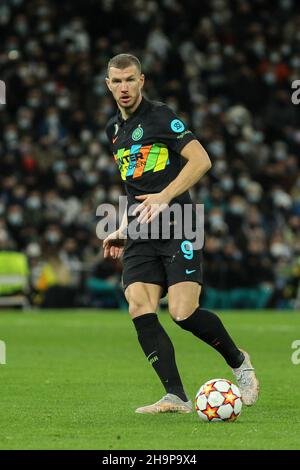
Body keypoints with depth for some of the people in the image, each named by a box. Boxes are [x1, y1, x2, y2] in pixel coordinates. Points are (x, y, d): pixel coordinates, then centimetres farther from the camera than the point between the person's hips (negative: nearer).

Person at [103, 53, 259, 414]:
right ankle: (176, 397, -11)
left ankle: (238, 361, 12)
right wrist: (123, 228, 24)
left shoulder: (160, 116, -3)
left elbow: (201, 160, -11)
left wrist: (164, 197, -19)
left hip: (177, 228, -7)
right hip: (141, 235, 7)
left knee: (183, 312, -16)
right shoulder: (114, 129, 20)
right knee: (139, 310, -12)